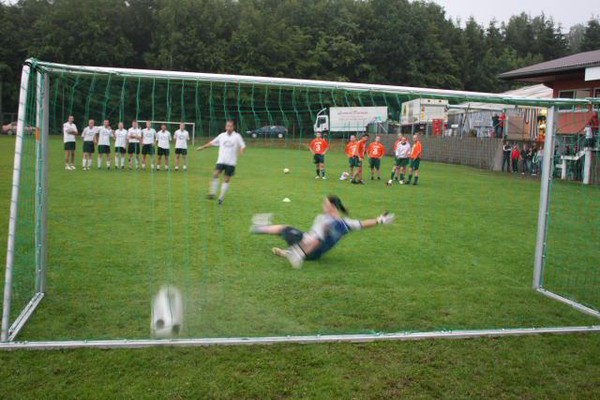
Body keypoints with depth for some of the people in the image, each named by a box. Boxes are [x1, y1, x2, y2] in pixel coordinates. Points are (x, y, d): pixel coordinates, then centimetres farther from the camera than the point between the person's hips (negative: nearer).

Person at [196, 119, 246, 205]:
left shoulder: (237, 136, 0)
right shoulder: (222, 135, 9)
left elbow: (243, 146, -2)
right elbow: (212, 143, 19)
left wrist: (241, 151, -24)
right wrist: (203, 147, 18)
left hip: (231, 162, -2)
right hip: (221, 160, 2)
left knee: (227, 180, 0)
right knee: (215, 174, -19)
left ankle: (221, 198, 7)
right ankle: (212, 193, -14)